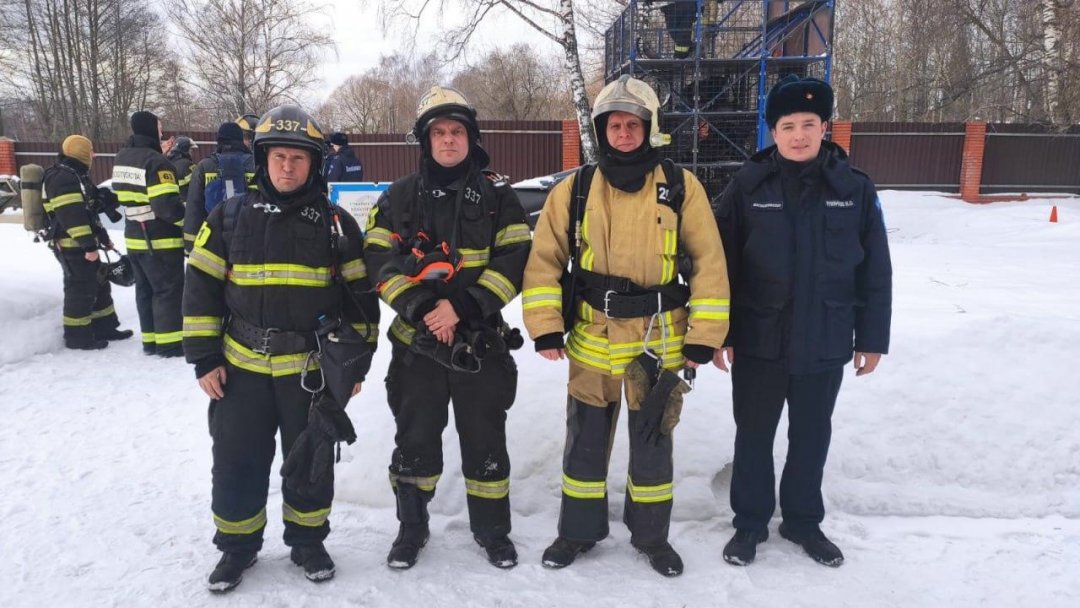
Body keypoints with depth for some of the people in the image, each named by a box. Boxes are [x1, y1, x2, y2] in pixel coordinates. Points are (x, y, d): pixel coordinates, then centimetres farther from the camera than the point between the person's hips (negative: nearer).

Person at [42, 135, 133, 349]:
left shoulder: (75, 176, 18)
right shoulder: (63, 177, -17)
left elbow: (88, 212, 26)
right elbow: (72, 216, -25)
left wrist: (103, 237, 27)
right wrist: (88, 245, -27)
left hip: (83, 244, 11)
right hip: (73, 246, -11)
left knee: (99, 285, 16)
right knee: (81, 290, -4)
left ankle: (104, 327, 26)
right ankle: (77, 336, 5)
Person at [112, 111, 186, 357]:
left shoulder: (122, 157, 8)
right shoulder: (156, 162, -18)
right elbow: (168, 206, -24)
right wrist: (187, 218, -9)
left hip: (134, 238, 8)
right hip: (161, 241, -8)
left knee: (145, 289, 15)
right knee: (168, 290, 1)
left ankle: (150, 340, 23)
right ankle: (169, 343, 4)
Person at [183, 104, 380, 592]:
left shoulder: (336, 222, -2)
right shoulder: (230, 216, 1)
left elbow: (360, 295, 1)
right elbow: (201, 288, 4)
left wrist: (356, 363, 0)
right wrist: (204, 358, -1)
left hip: (313, 369, -1)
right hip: (242, 368, 1)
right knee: (236, 462, 9)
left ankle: (307, 542, 31)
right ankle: (237, 546, 30)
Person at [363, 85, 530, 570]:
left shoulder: (496, 194, 1)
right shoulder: (399, 197, 4)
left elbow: (514, 259, -6)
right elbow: (379, 261, -1)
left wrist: (463, 306, -17)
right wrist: (421, 307, -16)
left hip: (482, 341, -1)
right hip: (417, 340, 1)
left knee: (485, 439, 9)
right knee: (415, 439, 10)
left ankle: (492, 528, 28)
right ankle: (411, 526, 31)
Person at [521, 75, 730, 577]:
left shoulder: (681, 187, -5)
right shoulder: (573, 191, -2)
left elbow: (709, 263, -4)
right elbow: (544, 260, 2)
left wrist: (703, 337, -7)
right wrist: (546, 328, -5)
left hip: (659, 344, -1)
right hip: (592, 342, 1)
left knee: (653, 443, 13)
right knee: (585, 441, 13)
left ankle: (651, 534, 34)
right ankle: (579, 530, 34)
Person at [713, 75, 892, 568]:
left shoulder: (855, 189, -2)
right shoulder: (748, 185, -6)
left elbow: (876, 272, 2)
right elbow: (722, 264, -5)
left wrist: (872, 337, 2)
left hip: (825, 343, 1)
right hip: (758, 341, -1)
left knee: (812, 436, 16)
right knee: (754, 434, 12)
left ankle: (803, 519, 36)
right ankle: (750, 521, 30)